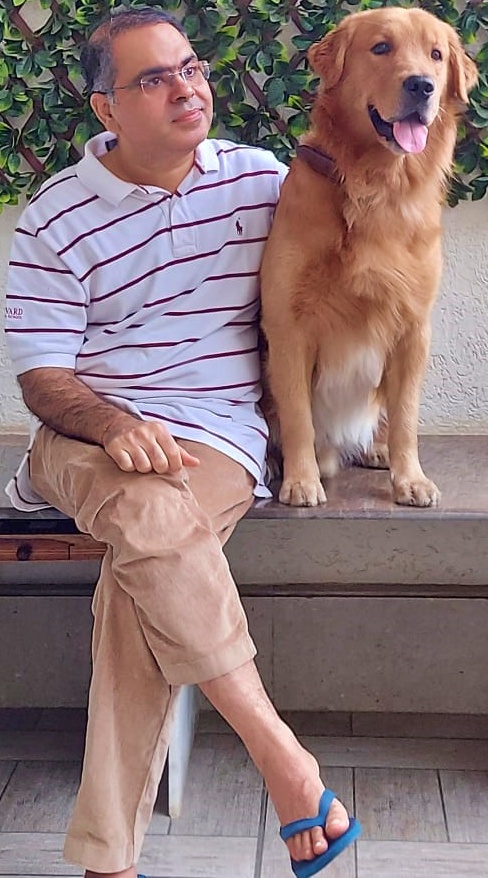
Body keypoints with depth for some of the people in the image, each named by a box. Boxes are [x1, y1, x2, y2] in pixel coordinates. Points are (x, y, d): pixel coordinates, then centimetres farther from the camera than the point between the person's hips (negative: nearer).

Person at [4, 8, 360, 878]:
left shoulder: (262, 178, 8)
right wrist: (114, 424, -22)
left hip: (218, 436, 1)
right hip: (88, 432, 0)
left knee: (141, 576, -31)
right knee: (157, 519, -37)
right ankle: (278, 752, -27)